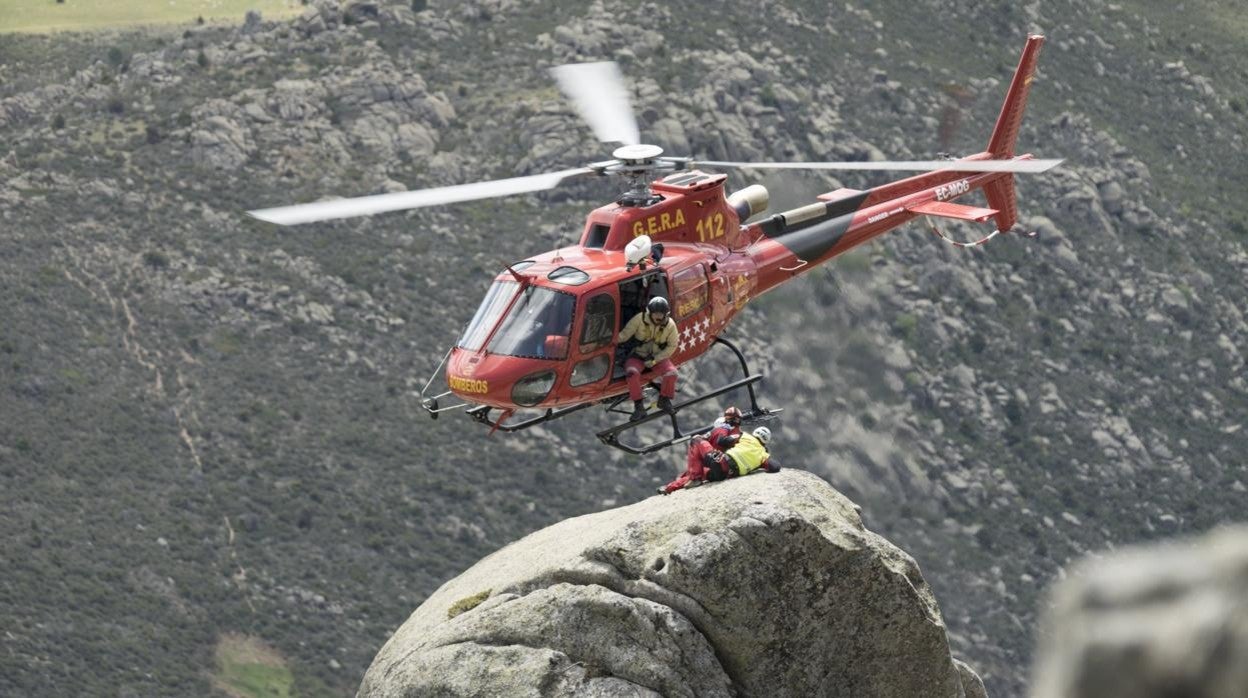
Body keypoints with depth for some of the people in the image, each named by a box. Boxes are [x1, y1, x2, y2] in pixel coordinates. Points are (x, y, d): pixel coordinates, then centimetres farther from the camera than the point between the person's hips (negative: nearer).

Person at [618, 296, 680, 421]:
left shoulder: (670, 325, -11)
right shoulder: (639, 319, -17)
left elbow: (672, 346, -4)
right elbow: (624, 335, -15)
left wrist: (655, 359, -13)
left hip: (659, 357, 1)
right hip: (638, 356, -1)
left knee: (671, 374, -25)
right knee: (632, 372, -32)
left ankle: (664, 399, 6)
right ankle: (639, 407, -20)